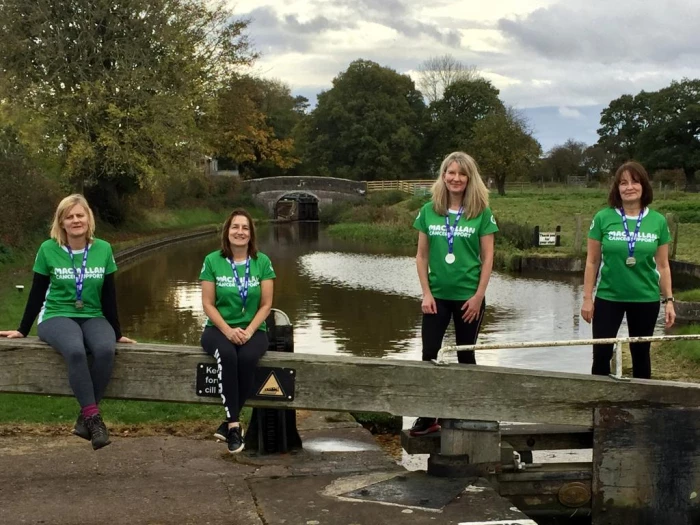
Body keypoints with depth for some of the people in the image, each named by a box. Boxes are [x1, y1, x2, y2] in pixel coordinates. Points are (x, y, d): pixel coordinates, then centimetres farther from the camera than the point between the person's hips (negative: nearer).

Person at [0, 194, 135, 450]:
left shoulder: (103, 249, 1)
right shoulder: (48, 250, -4)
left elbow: (108, 295, 6)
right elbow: (37, 294, 5)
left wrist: (117, 333, 9)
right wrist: (22, 330, 9)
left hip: (93, 318, 2)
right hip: (57, 317, -2)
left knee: (105, 350, -33)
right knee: (75, 351, -37)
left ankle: (85, 417, -21)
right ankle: (94, 416, -30)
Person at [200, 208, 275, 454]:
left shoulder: (262, 262, 1)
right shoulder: (212, 261, -1)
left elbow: (266, 304, 0)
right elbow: (208, 303, -3)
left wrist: (249, 330, -14)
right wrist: (227, 330, -16)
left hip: (252, 329, 1)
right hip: (219, 328, -1)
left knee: (247, 358, -33)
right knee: (227, 355, -35)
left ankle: (229, 422, -19)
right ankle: (235, 424, -31)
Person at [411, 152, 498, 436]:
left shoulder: (481, 212, -4)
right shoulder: (429, 211, 2)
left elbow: (487, 257, -4)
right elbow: (422, 255, 4)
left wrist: (478, 296, -9)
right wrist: (426, 293, -3)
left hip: (468, 296, -2)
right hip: (437, 295, 2)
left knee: (465, 356, 8)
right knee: (429, 354, 1)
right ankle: (428, 416, 10)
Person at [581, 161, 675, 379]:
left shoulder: (658, 222, -2)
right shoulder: (603, 218, -6)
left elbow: (663, 265, 5)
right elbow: (592, 262, -1)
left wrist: (668, 300, 3)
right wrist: (587, 298, -3)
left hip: (646, 299, 1)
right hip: (608, 297, -1)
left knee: (641, 353, 12)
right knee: (601, 354, 0)